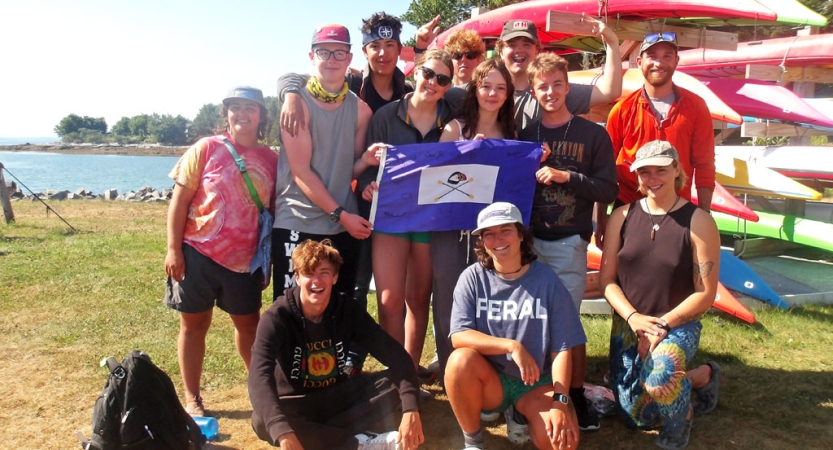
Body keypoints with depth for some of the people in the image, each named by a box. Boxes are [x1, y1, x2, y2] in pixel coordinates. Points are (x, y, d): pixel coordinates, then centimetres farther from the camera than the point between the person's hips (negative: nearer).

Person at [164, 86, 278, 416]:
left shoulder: (270, 159, 3)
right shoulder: (207, 148, -3)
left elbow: (273, 212, 7)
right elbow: (179, 200, -3)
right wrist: (173, 249, -9)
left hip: (244, 261, 2)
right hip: (198, 254, -2)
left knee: (249, 324, 15)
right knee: (194, 324, 10)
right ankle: (192, 399, 23)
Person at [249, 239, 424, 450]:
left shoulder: (347, 309, -11)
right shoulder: (277, 317, -20)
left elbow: (395, 355, -18)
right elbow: (259, 376, -36)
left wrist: (410, 409, -35)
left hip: (337, 397, 3)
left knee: (395, 383, -19)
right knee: (262, 421, -36)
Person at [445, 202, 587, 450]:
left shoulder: (546, 280, -9)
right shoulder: (473, 278, -7)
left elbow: (562, 348, -9)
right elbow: (459, 336, -17)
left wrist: (560, 401, -20)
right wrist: (512, 346, -28)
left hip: (537, 383, 0)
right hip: (489, 380, 0)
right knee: (460, 360, -32)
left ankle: (519, 415, 11)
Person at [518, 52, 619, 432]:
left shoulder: (593, 135, 2)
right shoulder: (524, 135, 10)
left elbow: (608, 190, -3)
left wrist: (566, 177, -14)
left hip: (568, 243, -2)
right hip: (527, 240, 3)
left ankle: (576, 395, 15)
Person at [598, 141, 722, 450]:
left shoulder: (698, 221, -11)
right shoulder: (622, 216, -1)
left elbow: (706, 293, -10)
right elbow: (606, 278, -1)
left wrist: (663, 325, -18)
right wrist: (633, 317, -15)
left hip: (678, 324, -4)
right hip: (627, 324, 4)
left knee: (658, 381, -36)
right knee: (637, 418, 8)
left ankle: (702, 377, 0)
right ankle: (690, 380, 35)